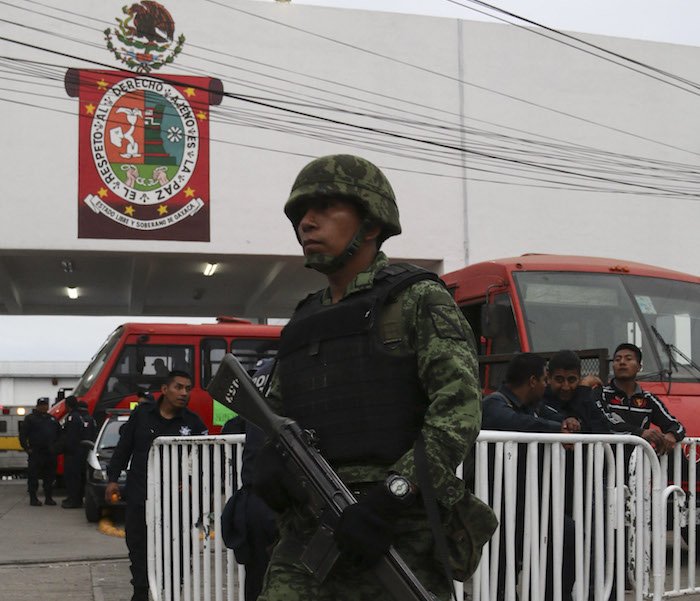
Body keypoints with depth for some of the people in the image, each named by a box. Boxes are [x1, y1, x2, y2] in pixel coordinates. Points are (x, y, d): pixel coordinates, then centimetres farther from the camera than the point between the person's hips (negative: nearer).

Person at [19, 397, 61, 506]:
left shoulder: (52, 419, 16)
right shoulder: (30, 418, 1)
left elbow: (59, 433, 24)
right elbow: (22, 435, -3)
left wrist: (57, 447, 14)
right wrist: (26, 448, -9)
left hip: (51, 454, 5)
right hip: (36, 454, -5)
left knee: (49, 477, 8)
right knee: (33, 477, -2)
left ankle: (48, 497, 16)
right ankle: (33, 498, 4)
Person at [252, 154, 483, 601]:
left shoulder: (418, 300, 2)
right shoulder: (303, 321, 22)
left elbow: (460, 407, -10)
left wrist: (393, 494, -20)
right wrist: (268, 458, 3)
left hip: (397, 537, -5)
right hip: (305, 539, 5)